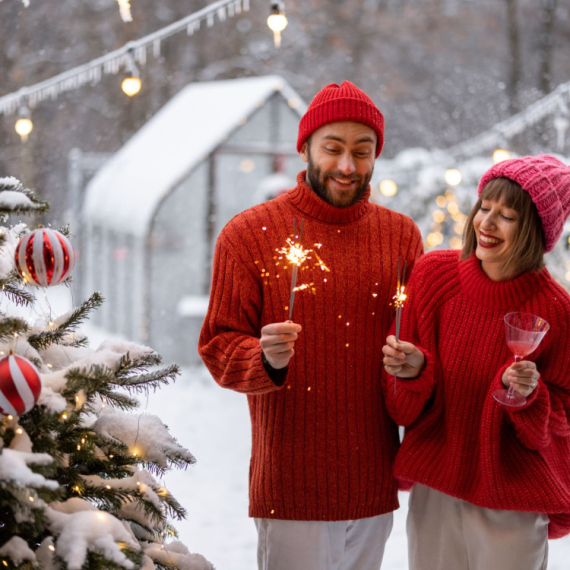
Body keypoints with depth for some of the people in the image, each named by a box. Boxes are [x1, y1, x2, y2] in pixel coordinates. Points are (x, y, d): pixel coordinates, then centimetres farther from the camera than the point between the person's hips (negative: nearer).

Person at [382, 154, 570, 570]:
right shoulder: (434, 274, -6)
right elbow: (406, 407, 0)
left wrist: (529, 396, -23)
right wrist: (413, 371, -20)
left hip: (512, 504, -2)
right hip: (434, 488, 3)